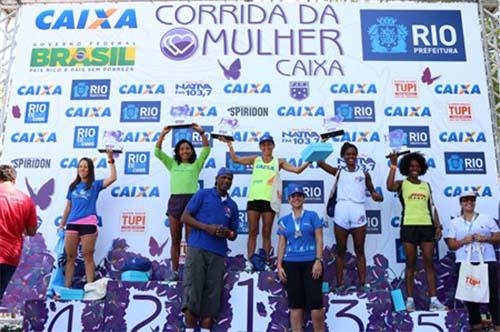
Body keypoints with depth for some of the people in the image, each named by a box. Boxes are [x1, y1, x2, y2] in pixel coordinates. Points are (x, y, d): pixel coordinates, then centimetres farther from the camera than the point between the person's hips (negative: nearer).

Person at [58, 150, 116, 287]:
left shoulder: (95, 185, 7)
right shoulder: (73, 186, 17)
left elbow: (113, 178, -9)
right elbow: (68, 207, 19)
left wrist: (110, 160, -9)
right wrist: (61, 225, 16)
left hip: (88, 224, -4)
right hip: (72, 224, 4)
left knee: (88, 257, 1)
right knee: (70, 257, 6)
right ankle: (67, 287, 12)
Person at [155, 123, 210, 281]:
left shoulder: (196, 165, 13)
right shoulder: (172, 164, 18)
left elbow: (207, 150, 1)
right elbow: (157, 152, 9)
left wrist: (201, 132, -9)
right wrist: (163, 134, -1)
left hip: (191, 200, -2)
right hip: (175, 200, 2)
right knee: (175, 239, 5)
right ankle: (174, 271, 12)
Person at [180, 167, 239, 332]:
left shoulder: (232, 205, 16)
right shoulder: (203, 194, 6)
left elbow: (234, 234, 19)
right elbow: (185, 217, 0)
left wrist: (227, 233, -5)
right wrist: (206, 227, -12)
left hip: (218, 254, 4)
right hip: (197, 248, -4)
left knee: (212, 295, 3)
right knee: (192, 290, -6)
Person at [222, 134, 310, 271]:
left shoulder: (279, 162, 8)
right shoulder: (255, 159, 11)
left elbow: (297, 170, 3)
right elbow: (235, 159, 7)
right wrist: (229, 144, 2)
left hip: (269, 200, -1)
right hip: (254, 199, 1)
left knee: (266, 233, 5)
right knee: (252, 232, 3)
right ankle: (249, 262, 6)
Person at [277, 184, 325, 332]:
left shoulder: (312, 216, 6)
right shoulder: (284, 220, 11)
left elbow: (319, 239, 0)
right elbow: (282, 244, 10)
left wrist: (319, 261, -10)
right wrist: (279, 265, 2)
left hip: (311, 262, -2)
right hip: (290, 264, 2)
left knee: (315, 303, -7)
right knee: (295, 304, 6)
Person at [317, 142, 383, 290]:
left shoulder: (364, 173, 11)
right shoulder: (338, 171, 10)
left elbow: (373, 192, 13)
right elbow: (320, 162, 1)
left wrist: (377, 196, -10)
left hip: (358, 213, 0)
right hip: (341, 212, 0)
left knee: (359, 250, 6)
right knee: (340, 251, 6)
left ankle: (363, 283, 9)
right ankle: (339, 283, 11)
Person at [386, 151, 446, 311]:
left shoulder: (426, 185, 16)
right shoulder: (402, 184, 3)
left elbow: (432, 207, 14)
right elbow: (389, 186, -20)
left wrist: (438, 225, 5)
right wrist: (393, 166, -18)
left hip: (427, 226, 4)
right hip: (409, 226, -3)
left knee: (429, 263, 2)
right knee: (410, 264, 1)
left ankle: (434, 300, 3)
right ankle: (410, 300, 5)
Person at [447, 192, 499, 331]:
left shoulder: (487, 218, 10)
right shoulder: (455, 222, 9)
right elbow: (451, 245, 5)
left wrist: (485, 238, -11)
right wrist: (464, 241, -13)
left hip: (487, 261, 0)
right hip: (464, 263, 1)